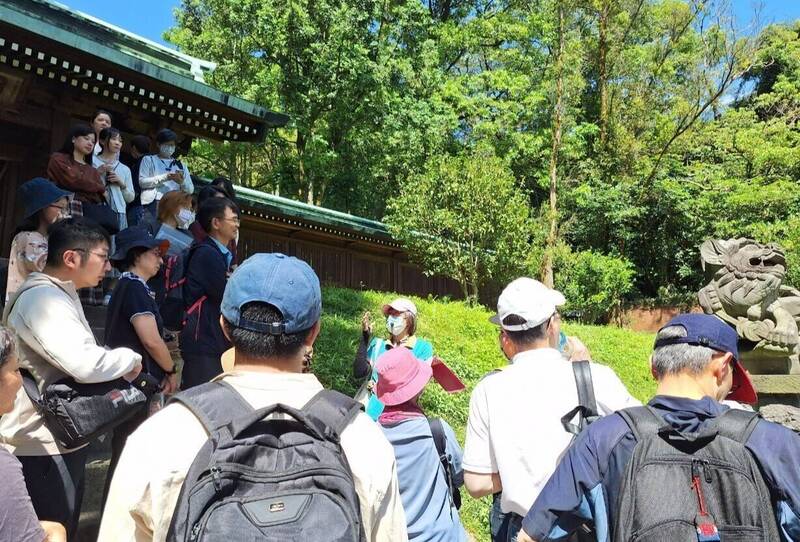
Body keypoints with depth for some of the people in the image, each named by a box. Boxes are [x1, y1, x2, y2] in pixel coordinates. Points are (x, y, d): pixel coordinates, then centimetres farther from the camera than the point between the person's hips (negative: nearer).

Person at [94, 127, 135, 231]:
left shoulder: (125, 169, 16)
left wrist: (122, 184, 1)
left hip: (118, 213, 3)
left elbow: (130, 198, 16)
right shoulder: (92, 161, 8)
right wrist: (97, 173, -8)